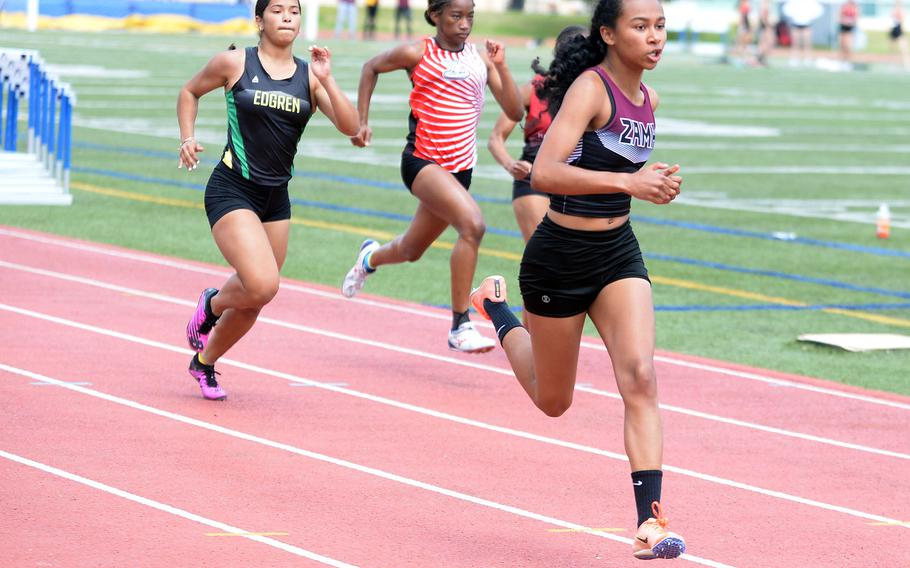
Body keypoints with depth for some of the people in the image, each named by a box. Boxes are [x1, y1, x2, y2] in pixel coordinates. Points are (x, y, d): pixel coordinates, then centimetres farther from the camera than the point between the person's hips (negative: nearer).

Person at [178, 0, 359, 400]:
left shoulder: (308, 75, 3)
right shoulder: (235, 63, -5)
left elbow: (350, 127, -7)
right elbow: (190, 92, 12)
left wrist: (327, 81, -17)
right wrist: (187, 138, -1)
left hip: (276, 200, 5)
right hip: (231, 191, -5)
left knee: (254, 301, 11)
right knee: (262, 285, -22)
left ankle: (205, 361, 35)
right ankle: (212, 304, 11)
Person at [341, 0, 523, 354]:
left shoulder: (481, 60, 4)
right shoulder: (417, 53, -6)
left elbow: (515, 113, -1)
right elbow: (371, 68, 12)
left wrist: (501, 66, -12)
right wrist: (361, 122, 8)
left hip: (460, 168, 6)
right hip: (423, 161, -6)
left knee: (412, 251, 19)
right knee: (472, 224, -29)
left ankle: (371, 257, 56)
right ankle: (460, 326, -24)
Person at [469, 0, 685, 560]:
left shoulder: (647, 99, 4)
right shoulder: (590, 88, -20)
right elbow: (545, 173, -35)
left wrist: (655, 181, 11)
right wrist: (627, 182, -41)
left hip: (618, 251, 5)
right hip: (560, 256, -5)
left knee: (640, 377, -16)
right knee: (553, 400, 15)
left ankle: (650, 522, -18)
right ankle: (497, 309, 45)